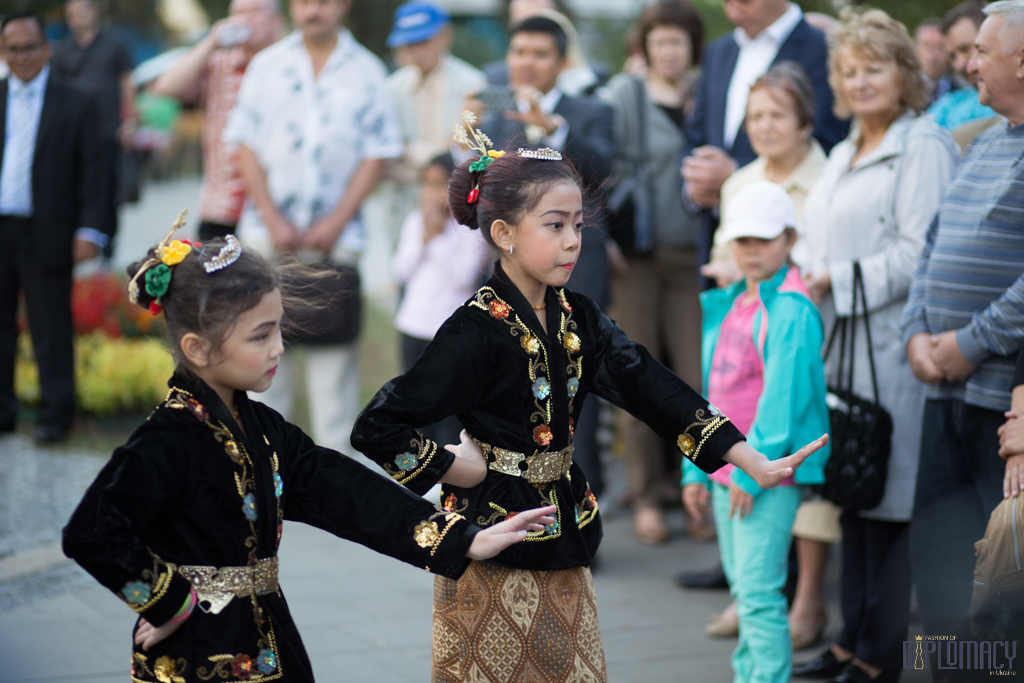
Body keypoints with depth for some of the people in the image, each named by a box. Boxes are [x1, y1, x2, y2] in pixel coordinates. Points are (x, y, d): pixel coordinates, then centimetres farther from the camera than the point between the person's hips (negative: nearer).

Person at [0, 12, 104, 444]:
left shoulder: (76, 103, 2)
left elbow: (90, 171, 0)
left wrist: (90, 229, -8)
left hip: (46, 235, -3)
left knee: (51, 328, 0)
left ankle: (55, 415, 8)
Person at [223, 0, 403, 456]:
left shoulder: (366, 71, 3)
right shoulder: (267, 65, 6)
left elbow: (377, 153, 0)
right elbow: (246, 145, 3)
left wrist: (336, 222, -8)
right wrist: (273, 220, -7)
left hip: (336, 236, -1)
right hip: (268, 234, 1)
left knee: (335, 351, 1)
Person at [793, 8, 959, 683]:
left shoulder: (924, 147, -7)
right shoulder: (843, 156, 21)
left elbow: (917, 254, -16)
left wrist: (836, 282, -14)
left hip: (894, 351, -9)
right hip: (842, 348, 9)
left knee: (890, 503, -4)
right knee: (853, 498, 11)